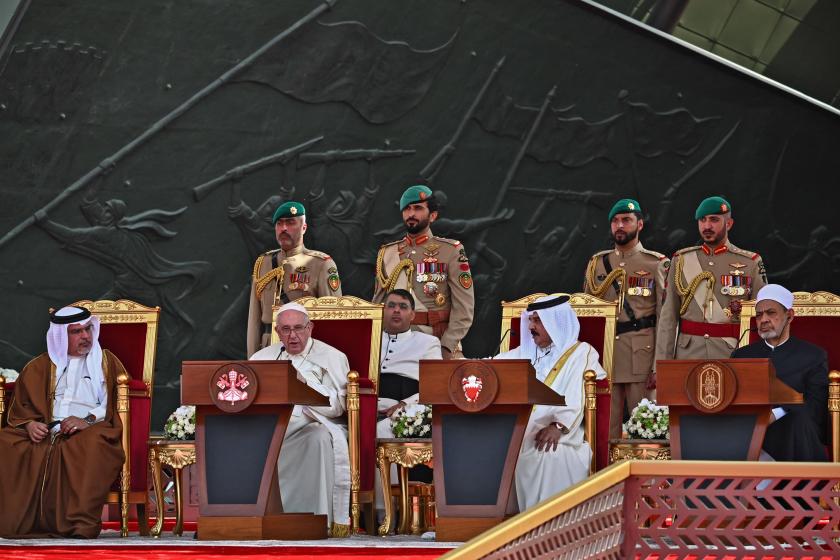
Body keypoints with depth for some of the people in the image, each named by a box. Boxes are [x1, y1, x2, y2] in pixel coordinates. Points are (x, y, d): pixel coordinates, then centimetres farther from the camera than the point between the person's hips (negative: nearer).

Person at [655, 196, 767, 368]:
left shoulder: (750, 264, 4)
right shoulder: (680, 261, 9)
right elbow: (668, 317, 8)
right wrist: (663, 365, 2)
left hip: (732, 354, -1)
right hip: (688, 355, 1)